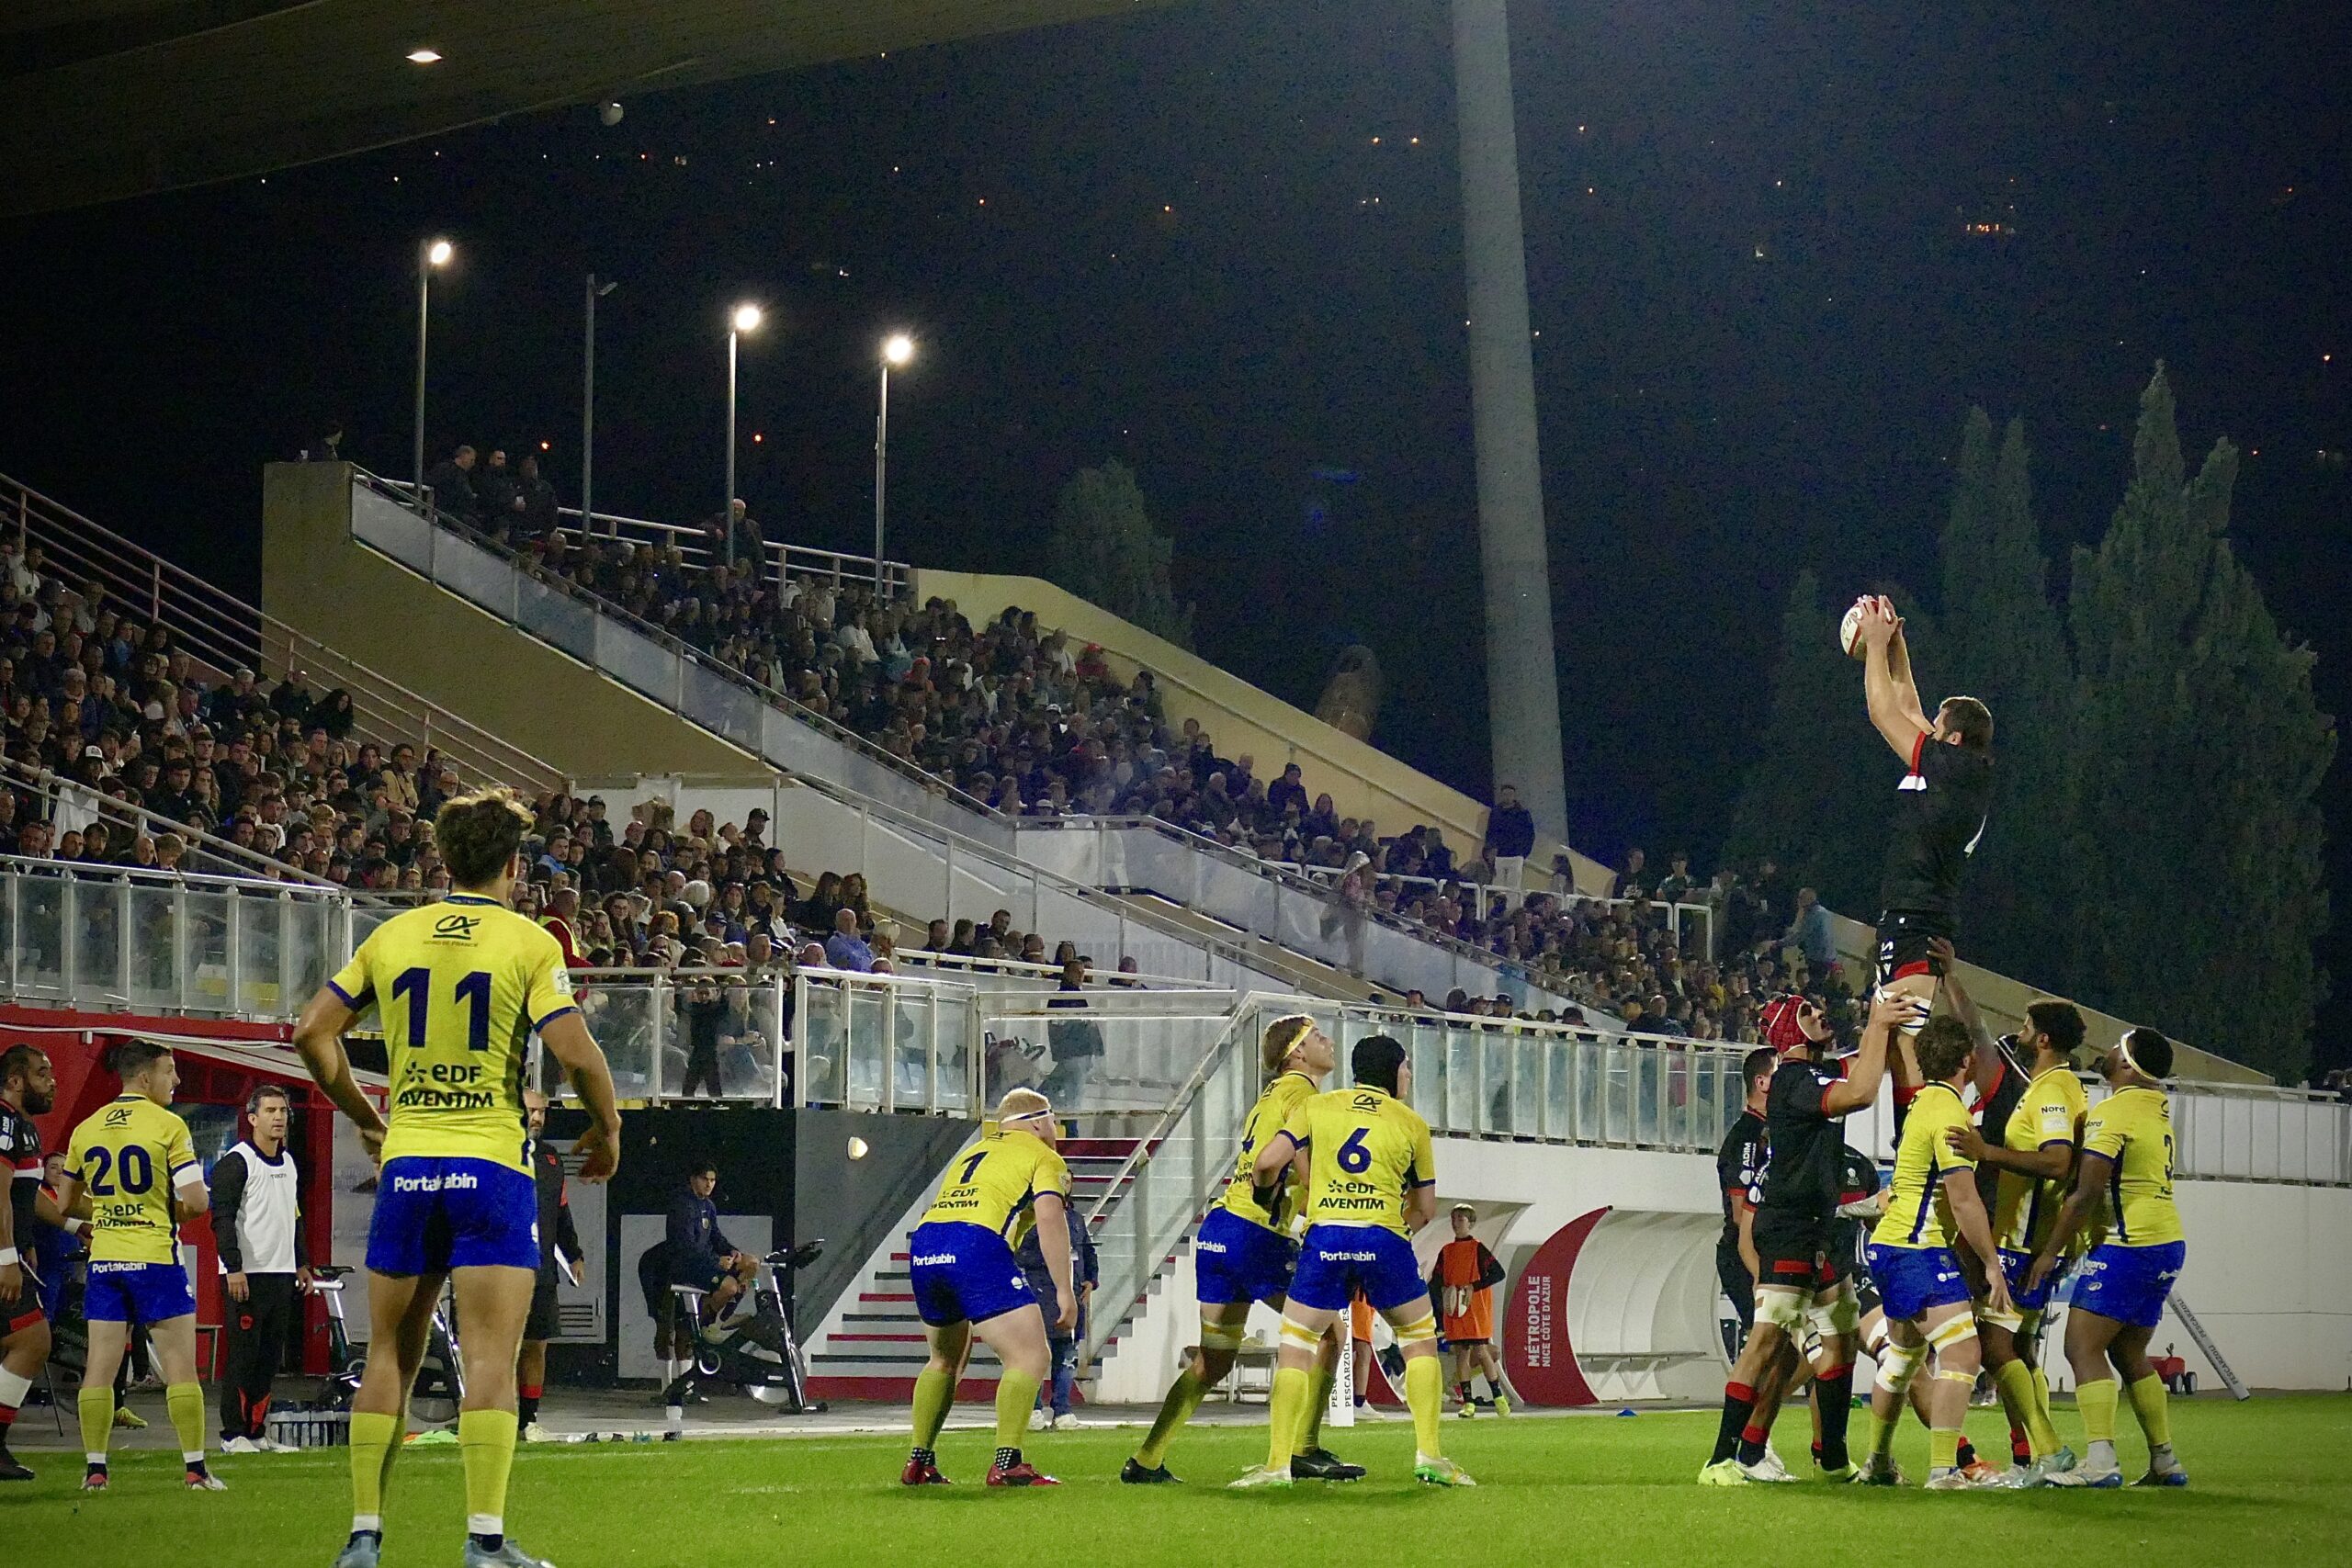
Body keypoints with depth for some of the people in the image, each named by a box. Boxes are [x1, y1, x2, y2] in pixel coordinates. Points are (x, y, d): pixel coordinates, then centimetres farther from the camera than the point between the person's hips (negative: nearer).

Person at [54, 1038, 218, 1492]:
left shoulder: (86, 1130, 7)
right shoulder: (168, 1126, -8)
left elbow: (65, 1204, 17)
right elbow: (197, 1201, -13)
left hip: (104, 1260, 5)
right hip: (155, 1257, -5)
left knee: (99, 1367, 6)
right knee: (180, 1366, 1)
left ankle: (94, 1468, 5)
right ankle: (195, 1468, -1)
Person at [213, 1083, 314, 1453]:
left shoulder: (288, 1163, 18)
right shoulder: (236, 1162, -7)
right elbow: (222, 1218, -12)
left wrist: (302, 1263, 24)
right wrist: (233, 1268, -19)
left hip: (282, 1274, 8)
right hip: (246, 1276, -8)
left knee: (271, 1358, 7)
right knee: (243, 1356, -7)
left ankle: (257, 1431, 12)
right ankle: (233, 1434, -3)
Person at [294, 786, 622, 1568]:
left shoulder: (392, 936, 7)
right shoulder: (528, 943, -4)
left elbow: (312, 1031, 8)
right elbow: (574, 1051, -14)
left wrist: (364, 1114, 21)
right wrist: (607, 1128, 3)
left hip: (406, 1161, 4)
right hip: (492, 1163, -4)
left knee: (390, 1358, 11)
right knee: (490, 1361, -5)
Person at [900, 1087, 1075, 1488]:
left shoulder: (973, 1154, 34)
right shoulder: (1044, 1158, 14)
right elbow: (1049, 1217, -4)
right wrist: (1064, 1290, -7)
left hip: (922, 1245, 7)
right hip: (977, 1245, -7)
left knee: (945, 1361, 26)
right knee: (1029, 1357, -3)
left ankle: (918, 1463, 27)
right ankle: (1007, 1463, -14)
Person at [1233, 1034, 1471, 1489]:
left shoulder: (1316, 1107, 14)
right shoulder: (1412, 1124, 13)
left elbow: (1267, 1163, 3)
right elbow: (1425, 1209, 17)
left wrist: (1266, 1191, 25)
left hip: (1324, 1235, 0)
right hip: (1384, 1238, 0)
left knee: (1295, 1348, 8)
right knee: (1420, 1342, 16)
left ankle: (1277, 1464, 0)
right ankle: (1428, 1455, 6)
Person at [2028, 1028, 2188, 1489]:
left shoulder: (2111, 1114, -14)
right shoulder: (2159, 1105, 12)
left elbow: (2085, 1194, -17)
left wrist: (2050, 1251, -10)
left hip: (2128, 1247, -9)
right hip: (2169, 1243, 9)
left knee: (2083, 1347, -9)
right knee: (2129, 1355, 18)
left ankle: (2101, 1463, -20)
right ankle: (2165, 1463, 17)